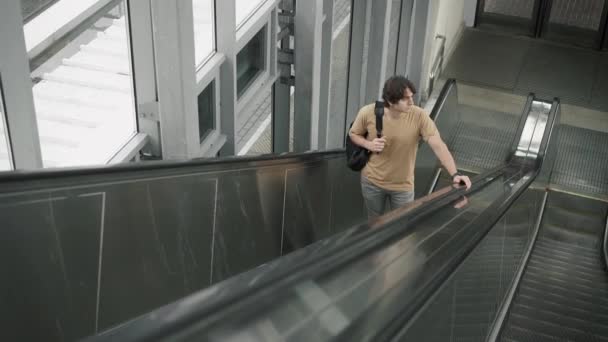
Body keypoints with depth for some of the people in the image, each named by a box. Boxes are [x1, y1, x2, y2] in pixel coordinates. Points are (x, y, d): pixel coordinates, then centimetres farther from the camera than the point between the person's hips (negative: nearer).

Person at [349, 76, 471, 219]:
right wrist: (368, 144, -21)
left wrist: (454, 174, -40)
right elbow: (353, 133, 1)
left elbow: (438, 145, -28)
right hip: (372, 181, 1)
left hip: (403, 186, -1)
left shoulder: (419, 116, -23)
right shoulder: (368, 113, -18)